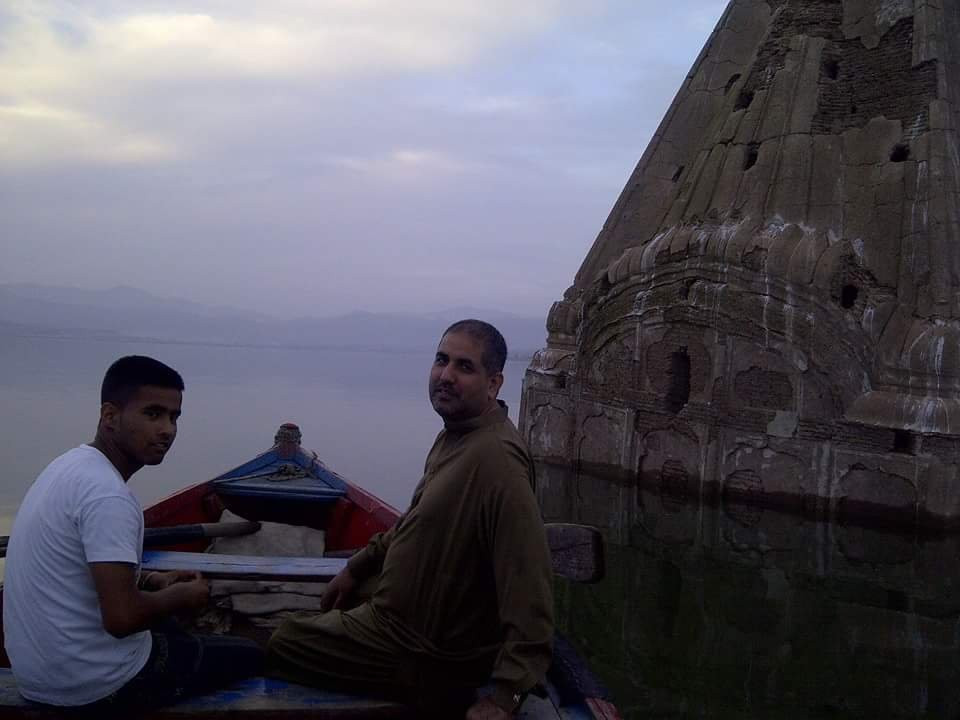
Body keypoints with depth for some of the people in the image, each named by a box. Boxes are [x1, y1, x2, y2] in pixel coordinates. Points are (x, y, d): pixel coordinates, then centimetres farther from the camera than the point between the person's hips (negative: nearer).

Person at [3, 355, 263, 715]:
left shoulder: (72, 465, 5)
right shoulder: (108, 494, -25)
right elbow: (121, 617, -29)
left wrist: (151, 580, 7)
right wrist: (180, 596, -11)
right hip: (96, 684, -9)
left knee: (170, 630, 35)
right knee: (249, 655, 8)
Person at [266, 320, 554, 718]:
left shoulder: (495, 457, -31)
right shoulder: (455, 433, 3)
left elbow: (529, 587, -34)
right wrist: (358, 567, 20)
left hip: (423, 655, -10)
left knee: (280, 647, 2)